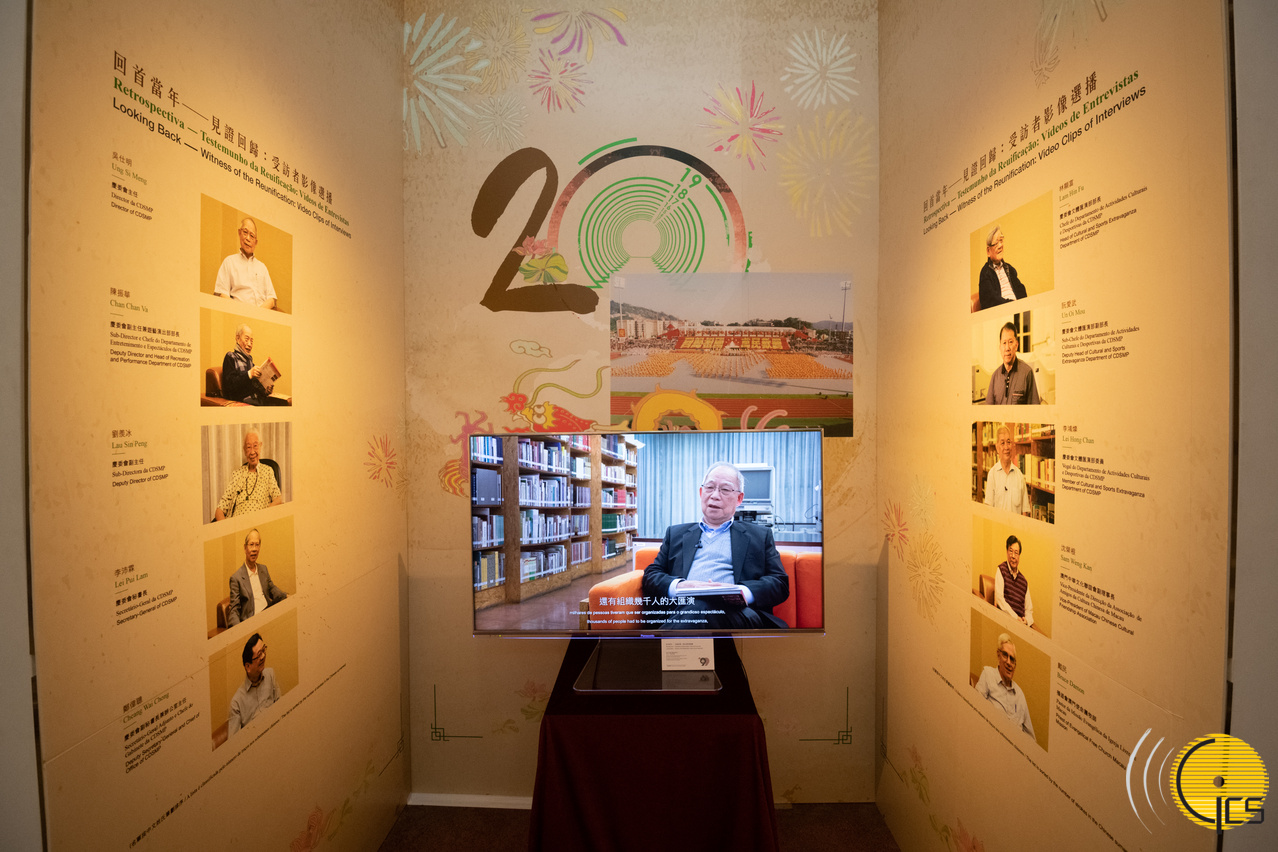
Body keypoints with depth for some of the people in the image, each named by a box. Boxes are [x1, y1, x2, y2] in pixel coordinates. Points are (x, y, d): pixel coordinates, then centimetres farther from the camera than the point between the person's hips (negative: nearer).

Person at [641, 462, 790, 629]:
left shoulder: (760, 536, 22)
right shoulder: (676, 534, 27)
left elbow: (780, 584, 11)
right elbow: (651, 575, 18)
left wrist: (740, 592, -11)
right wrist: (677, 586, -7)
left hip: (734, 614, -1)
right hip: (679, 613, 1)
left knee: (701, 608, -37)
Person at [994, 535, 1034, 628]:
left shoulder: (1024, 581, 19)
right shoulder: (1001, 569, 5)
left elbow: (1029, 609, 20)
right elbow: (999, 598, -6)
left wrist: (1026, 620, -3)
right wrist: (1015, 617, -13)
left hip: (1021, 623, 5)